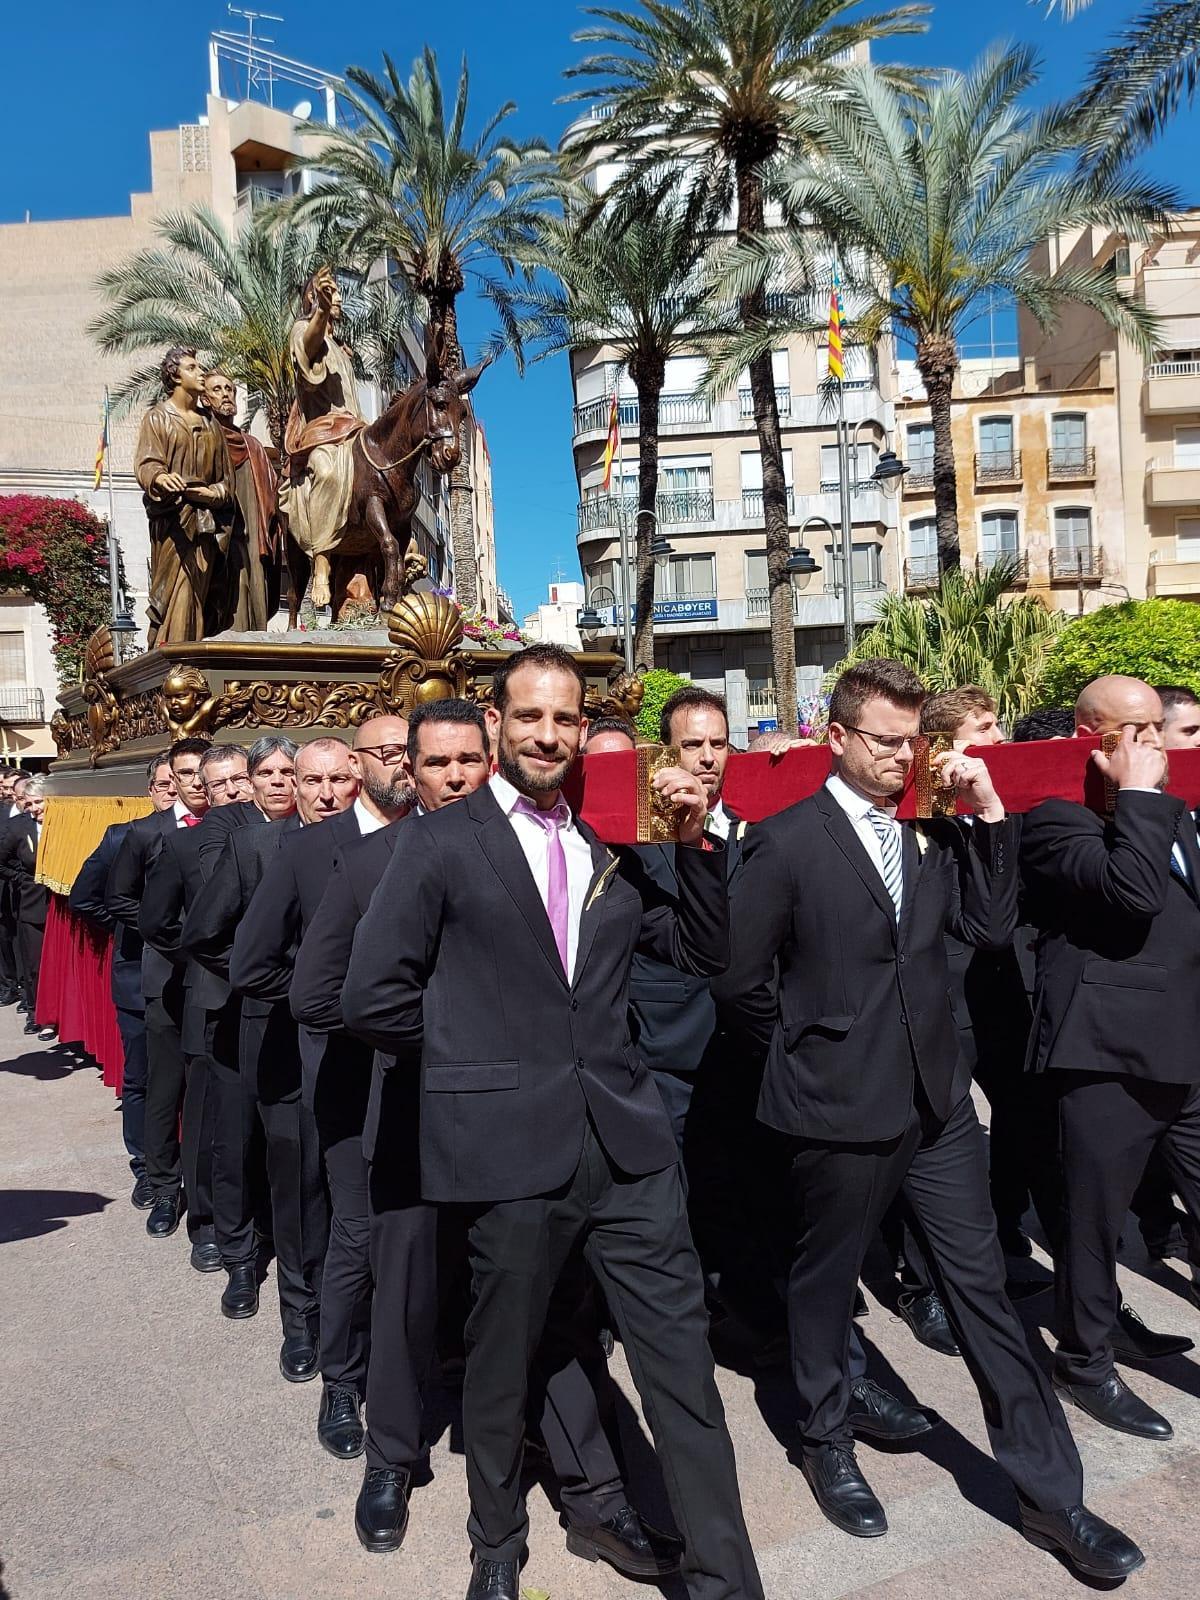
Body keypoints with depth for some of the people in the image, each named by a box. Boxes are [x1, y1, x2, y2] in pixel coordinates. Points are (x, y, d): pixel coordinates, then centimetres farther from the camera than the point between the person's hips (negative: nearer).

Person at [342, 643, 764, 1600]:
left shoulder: (611, 845, 9)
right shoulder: (442, 844, -4)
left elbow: (705, 954, 8)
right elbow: (374, 996, -7)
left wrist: (696, 841, -3)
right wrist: (473, 1066, 1)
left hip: (624, 1136, 3)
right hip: (510, 1145, -3)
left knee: (683, 1361, 7)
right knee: (503, 1362, 16)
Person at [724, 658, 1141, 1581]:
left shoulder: (935, 832, 4)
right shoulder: (787, 840, -11)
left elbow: (991, 929, -2)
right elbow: (749, 977, -6)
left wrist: (989, 814, -8)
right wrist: (811, 1051, 4)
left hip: (938, 1099, 4)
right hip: (841, 1107, -4)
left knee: (983, 1287, 12)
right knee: (826, 1281, 16)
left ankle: (1050, 1491, 26)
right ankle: (827, 1445, 39)